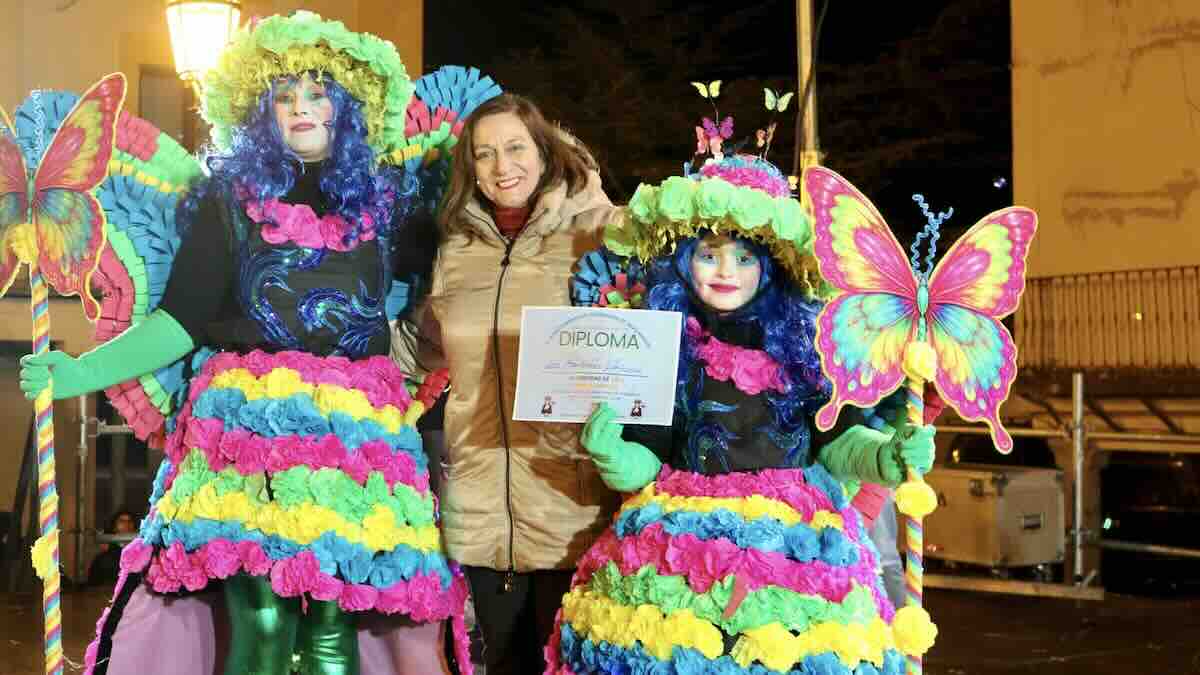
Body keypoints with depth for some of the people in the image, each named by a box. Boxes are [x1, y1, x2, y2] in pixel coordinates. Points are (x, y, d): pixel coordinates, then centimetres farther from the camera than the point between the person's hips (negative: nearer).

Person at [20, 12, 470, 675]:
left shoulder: (382, 199, 11)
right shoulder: (230, 197, 4)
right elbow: (181, 319, 0)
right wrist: (83, 371, -10)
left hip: (359, 430, 2)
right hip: (251, 422, -2)